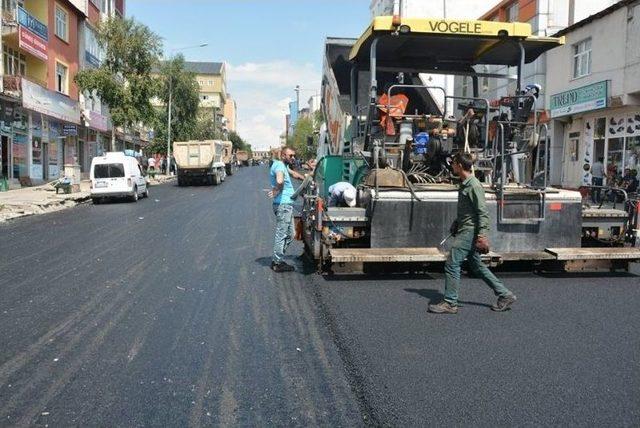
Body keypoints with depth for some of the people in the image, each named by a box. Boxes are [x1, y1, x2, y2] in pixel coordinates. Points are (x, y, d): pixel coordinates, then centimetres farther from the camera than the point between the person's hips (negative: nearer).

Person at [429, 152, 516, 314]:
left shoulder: (474, 186, -15)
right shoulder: (464, 184, 15)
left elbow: (483, 212, -19)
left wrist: (482, 235, -24)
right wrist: (455, 225, 24)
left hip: (470, 232, -10)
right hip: (465, 231, 10)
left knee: (452, 264, -8)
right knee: (476, 266, 15)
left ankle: (450, 303, 0)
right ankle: (505, 295, 23)